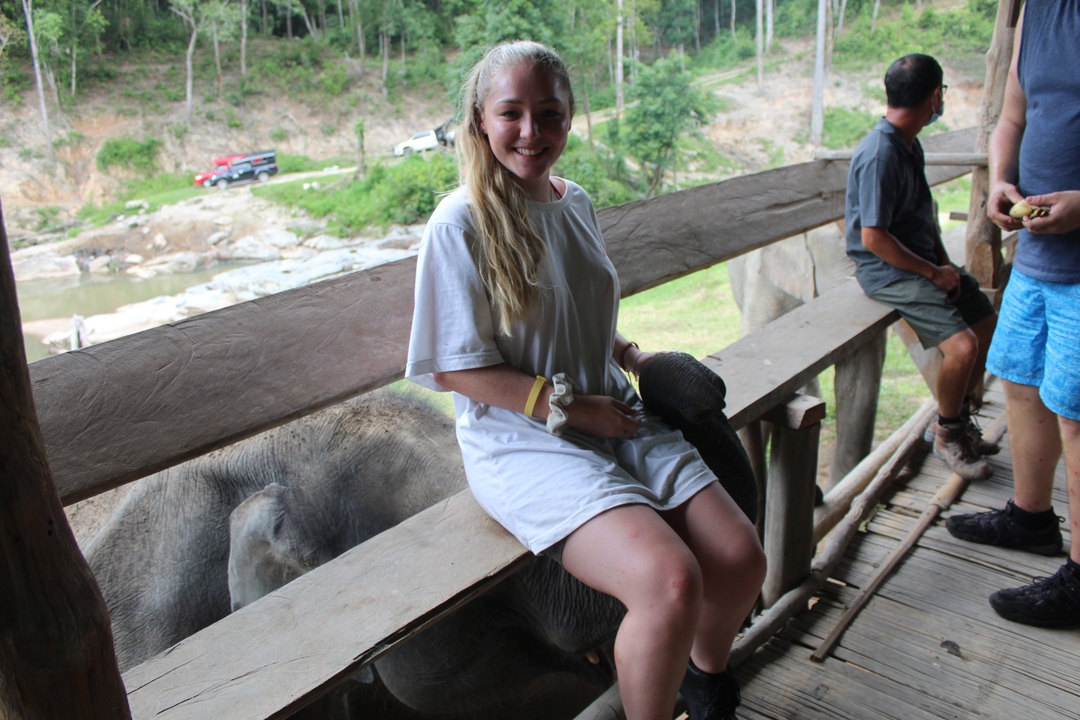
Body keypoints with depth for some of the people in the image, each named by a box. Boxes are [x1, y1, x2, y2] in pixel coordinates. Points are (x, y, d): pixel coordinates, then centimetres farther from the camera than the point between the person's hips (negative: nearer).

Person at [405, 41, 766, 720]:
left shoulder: (576, 204, 11)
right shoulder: (462, 223, -11)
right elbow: (455, 367, -12)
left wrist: (633, 356, 6)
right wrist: (568, 407, -15)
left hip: (614, 418, 7)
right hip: (522, 441, -6)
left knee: (741, 560, -6)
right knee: (671, 581, -27)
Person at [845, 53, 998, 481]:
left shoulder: (910, 144, 9)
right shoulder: (880, 155, -22)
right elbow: (873, 238, -25)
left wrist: (944, 261, 5)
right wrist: (933, 272, -15)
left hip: (922, 260, 10)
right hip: (886, 271, -10)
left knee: (988, 324, 8)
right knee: (963, 345, -20)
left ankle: (958, 418, 25)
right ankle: (946, 434, 4)